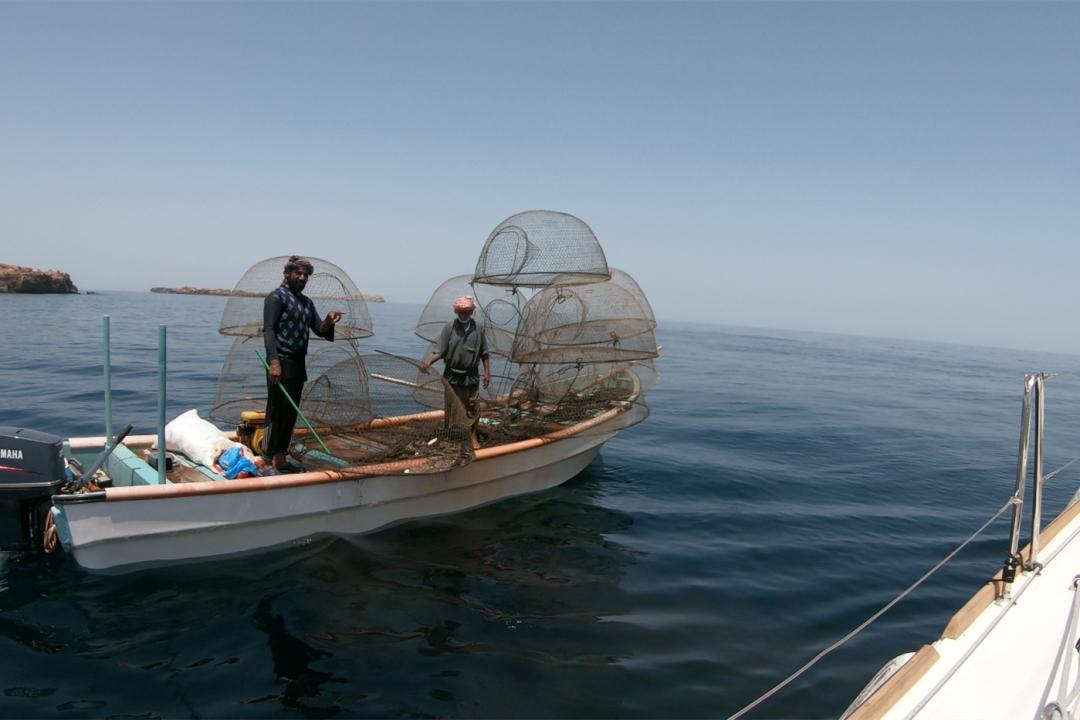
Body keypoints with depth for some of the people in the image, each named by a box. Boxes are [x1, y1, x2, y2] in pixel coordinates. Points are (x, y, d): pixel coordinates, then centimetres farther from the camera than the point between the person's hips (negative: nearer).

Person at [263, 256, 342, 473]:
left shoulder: (307, 302, 18)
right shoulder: (277, 297, -6)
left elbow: (319, 330, 14)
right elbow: (268, 330, -15)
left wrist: (328, 321, -10)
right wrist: (274, 362, -25)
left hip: (299, 364, 8)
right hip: (281, 363, -8)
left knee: (290, 413, 13)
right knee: (277, 412, -7)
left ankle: (281, 458, 23)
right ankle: (269, 458, -4)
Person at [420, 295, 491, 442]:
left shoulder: (478, 329, 0)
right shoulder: (450, 327, -6)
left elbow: (484, 354, 7)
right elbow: (439, 351, -7)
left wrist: (487, 372, 4)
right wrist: (428, 363, -22)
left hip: (471, 376, 2)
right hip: (452, 376, -1)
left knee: (472, 407, 7)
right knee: (452, 408, 4)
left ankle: (472, 435, 21)